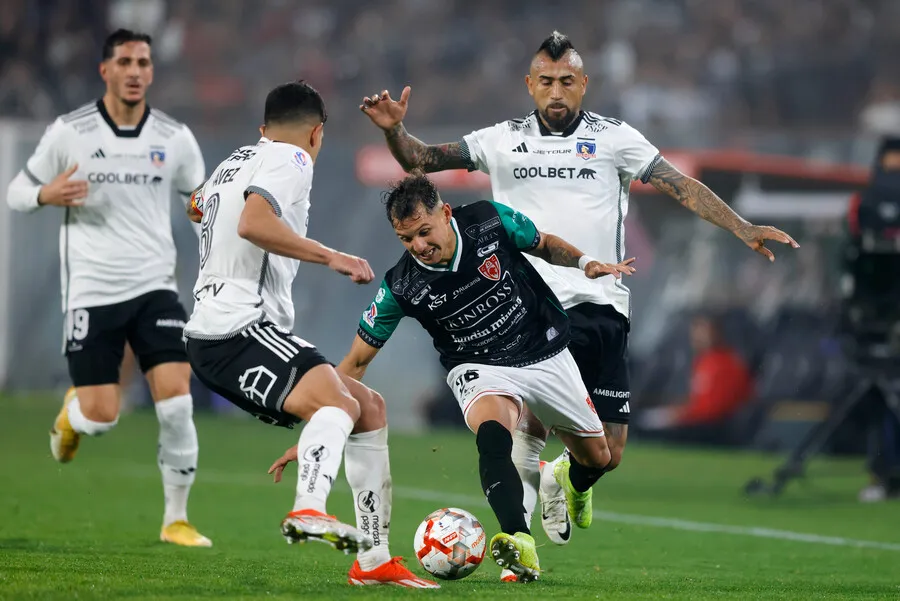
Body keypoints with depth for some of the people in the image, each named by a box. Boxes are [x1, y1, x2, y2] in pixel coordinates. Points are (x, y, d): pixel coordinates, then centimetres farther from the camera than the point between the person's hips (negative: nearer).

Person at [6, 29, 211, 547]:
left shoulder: (175, 137, 2)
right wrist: (47, 195, -17)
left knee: (177, 401, -14)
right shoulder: (69, 133, -3)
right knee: (102, 417, -6)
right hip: (91, 291, -1)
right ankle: (72, 415, 33)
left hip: (155, 287, 1)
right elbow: (18, 191, 5)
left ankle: (177, 520, 0)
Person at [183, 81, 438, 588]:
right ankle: (309, 511, -59)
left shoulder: (236, 162, 23)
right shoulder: (291, 160, -5)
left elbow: (197, 207, 46)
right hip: (239, 329, -10)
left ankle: (373, 558, 16)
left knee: (369, 409, 16)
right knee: (338, 402, -33)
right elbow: (253, 223, -26)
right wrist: (331, 257, -23)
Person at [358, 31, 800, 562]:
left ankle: (557, 483, 37)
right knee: (533, 419, -24)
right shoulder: (502, 140, 9)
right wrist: (395, 130, -12)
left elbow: (682, 186, 2)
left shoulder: (614, 138, 7)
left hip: (602, 305, 1)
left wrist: (743, 229, -8)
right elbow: (421, 159, 8)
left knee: (607, 453, 1)